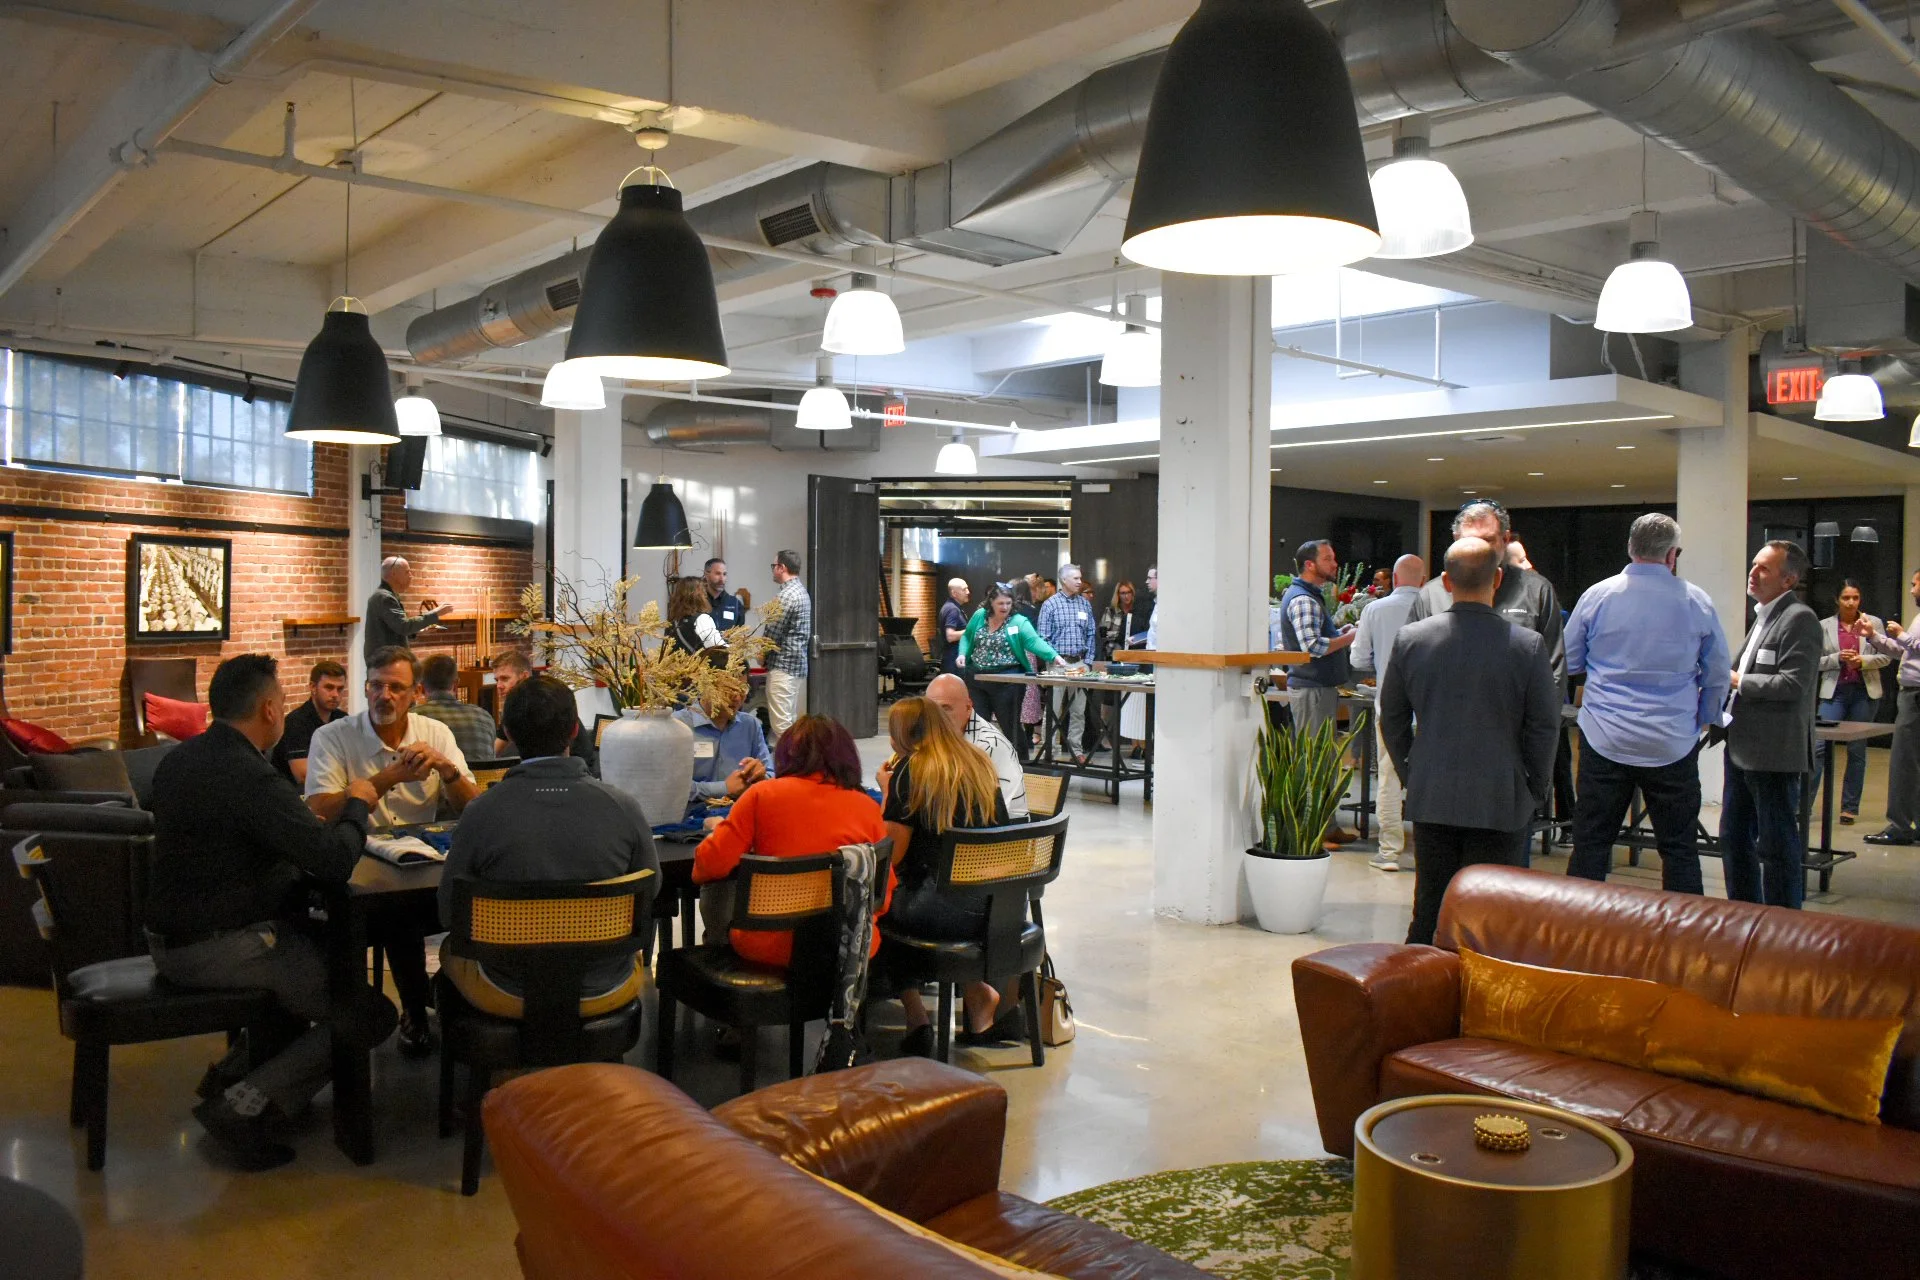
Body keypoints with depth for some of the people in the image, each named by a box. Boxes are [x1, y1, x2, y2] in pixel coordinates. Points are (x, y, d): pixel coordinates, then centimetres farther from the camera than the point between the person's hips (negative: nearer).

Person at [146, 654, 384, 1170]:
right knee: (368, 1011, -4)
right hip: (217, 948, -10)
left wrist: (334, 814, 9)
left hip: (169, 937, 10)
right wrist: (356, 805, -6)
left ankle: (234, 1071, 20)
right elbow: (335, 860, -26)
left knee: (319, 946, 25)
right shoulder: (250, 778, -23)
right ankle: (246, 1104, -7)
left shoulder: (179, 760, 7)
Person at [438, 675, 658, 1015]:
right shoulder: (624, 808, -16)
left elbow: (450, 914, -7)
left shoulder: (481, 814, -19)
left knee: (451, 949, 31)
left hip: (512, 996, -1)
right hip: (606, 993, 1)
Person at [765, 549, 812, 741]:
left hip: (783, 665, -10)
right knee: (793, 720, 12)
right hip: (799, 662, 10)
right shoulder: (802, 591, 14)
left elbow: (773, 633, -15)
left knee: (781, 722, -8)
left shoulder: (786, 595, -15)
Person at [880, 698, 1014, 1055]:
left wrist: (888, 791, 7)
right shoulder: (980, 764, 13)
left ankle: (915, 1017, 14)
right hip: (1000, 904, 7)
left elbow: (891, 855, -6)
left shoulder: (911, 769, -6)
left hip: (950, 912, -7)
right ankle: (978, 995, 17)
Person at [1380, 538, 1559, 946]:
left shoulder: (1409, 638, -3)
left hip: (1430, 798, 3)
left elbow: (1391, 718, 6)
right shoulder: (1528, 645, -9)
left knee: (1429, 907, 13)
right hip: (1500, 802, -2)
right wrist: (1535, 790, 8)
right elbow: (1545, 726, -4)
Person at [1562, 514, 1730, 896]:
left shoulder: (1596, 596, -2)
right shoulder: (1697, 602, -1)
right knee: (1678, 848, 8)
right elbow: (1717, 675, 7)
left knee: (1591, 844, 5)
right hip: (1672, 745, 0)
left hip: (1605, 739, 0)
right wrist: (1705, 720, 23)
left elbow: (1569, 663, 9)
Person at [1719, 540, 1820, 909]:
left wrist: (1736, 681, -13)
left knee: (1777, 847, -2)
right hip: (1744, 750, 10)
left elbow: (1793, 684, -22)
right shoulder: (1764, 616, 17)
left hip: (1773, 754, -10)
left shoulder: (1799, 619, -13)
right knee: (1734, 839, 16)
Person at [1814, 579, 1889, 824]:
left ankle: (1850, 808, 12)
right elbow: (1816, 662, 5)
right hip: (1834, 692, -1)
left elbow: (1886, 656, 6)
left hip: (1865, 692, 1)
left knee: (1857, 750, 6)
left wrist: (1863, 660, -11)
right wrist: (1838, 658, -12)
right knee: (1820, 746, -8)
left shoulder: (1873, 622, 6)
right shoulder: (1824, 626, 5)